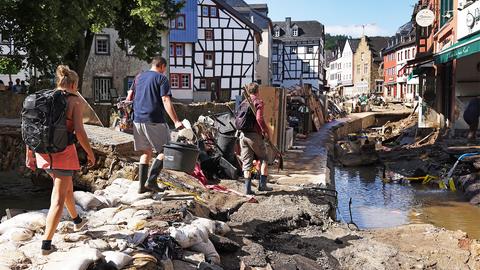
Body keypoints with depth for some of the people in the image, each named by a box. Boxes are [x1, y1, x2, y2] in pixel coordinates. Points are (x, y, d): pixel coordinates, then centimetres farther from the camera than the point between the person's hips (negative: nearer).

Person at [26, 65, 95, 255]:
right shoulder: (75, 100, -8)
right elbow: (79, 131, -16)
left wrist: (29, 154, 14)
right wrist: (90, 153, -4)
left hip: (43, 152, 7)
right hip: (63, 152, -7)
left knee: (67, 187, 28)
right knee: (58, 199, 1)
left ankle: (77, 221, 48)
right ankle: (46, 244, -1)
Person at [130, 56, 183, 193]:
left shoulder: (139, 77, 16)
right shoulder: (162, 78, -4)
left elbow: (129, 97, 21)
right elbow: (166, 101, -16)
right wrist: (176, 121, -21)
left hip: (138, 120, 7)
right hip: (154, 120, -7)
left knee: (146, 152, 15)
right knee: (165, 151, 4)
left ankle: (142, 185, 13)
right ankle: (151, 180, -8)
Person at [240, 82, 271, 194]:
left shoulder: (243, 103, 13)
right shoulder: (258, 102, -6)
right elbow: (259, 118, -19)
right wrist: (265, 131, -10)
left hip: (243, 135, 5)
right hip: (254, 135, -5)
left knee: (246, 163, 7)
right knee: (264, 159, 13)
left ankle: (247, 188, 5)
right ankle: (262, 184, 8)